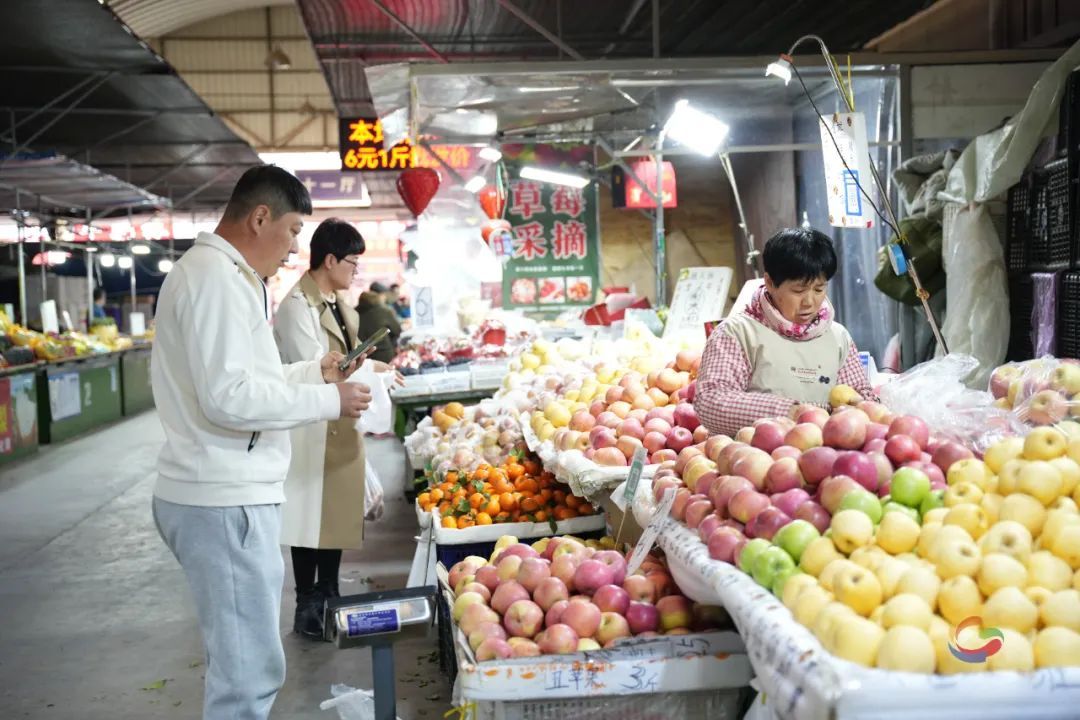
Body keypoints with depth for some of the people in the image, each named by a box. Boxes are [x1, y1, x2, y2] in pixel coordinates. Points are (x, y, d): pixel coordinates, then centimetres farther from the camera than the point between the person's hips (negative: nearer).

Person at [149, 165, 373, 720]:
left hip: (228, 494, 11)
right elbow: (229, 397, -25)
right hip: (224, 502, -11)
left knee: (242, 662, 19)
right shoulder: (215, 279, -17)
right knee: (251, 672, -5)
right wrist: (327, 400, -15)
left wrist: (314, 372, 17)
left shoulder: (221, 274, 18)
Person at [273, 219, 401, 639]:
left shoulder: (337, 303, 13)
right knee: (311, 518, 1)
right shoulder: (297, 305, -16)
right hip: (312, 430, -9)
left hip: (341, 427, 9)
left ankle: (328, 598, 28)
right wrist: (369, 368, -13)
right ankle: (306, 609, 13)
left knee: (339, 513, 15)